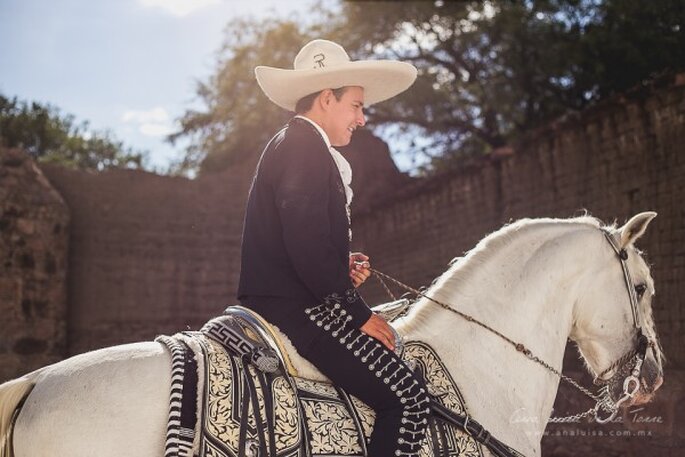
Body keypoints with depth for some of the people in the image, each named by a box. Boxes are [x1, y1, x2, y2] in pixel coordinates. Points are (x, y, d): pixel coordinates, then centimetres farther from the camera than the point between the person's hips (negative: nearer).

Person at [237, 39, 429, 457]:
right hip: (296, 309, -11)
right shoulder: (305, 145, -10)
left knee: (400, 389, 18)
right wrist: (359, 314, -12)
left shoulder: (290, 144, 22)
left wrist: (344, 271, 9)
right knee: (408, 398, -14)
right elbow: (308, 247, -21)